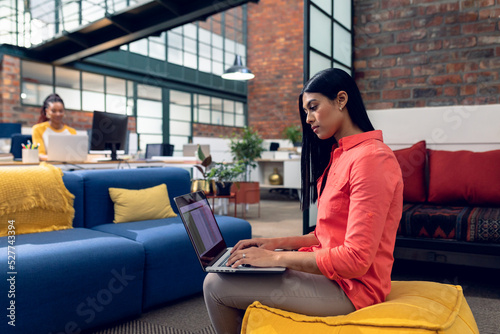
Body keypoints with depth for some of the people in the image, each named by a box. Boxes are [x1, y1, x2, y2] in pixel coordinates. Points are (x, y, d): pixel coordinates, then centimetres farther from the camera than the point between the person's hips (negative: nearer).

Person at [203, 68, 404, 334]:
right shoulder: (339, 155, 13)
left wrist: (276, 257, -19)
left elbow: (356, 259, -24)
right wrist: (278, 242, 2)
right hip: (328, 269, 10)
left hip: (350, 287, -10)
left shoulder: (371, 158, -20)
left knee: (216, 284, -9)